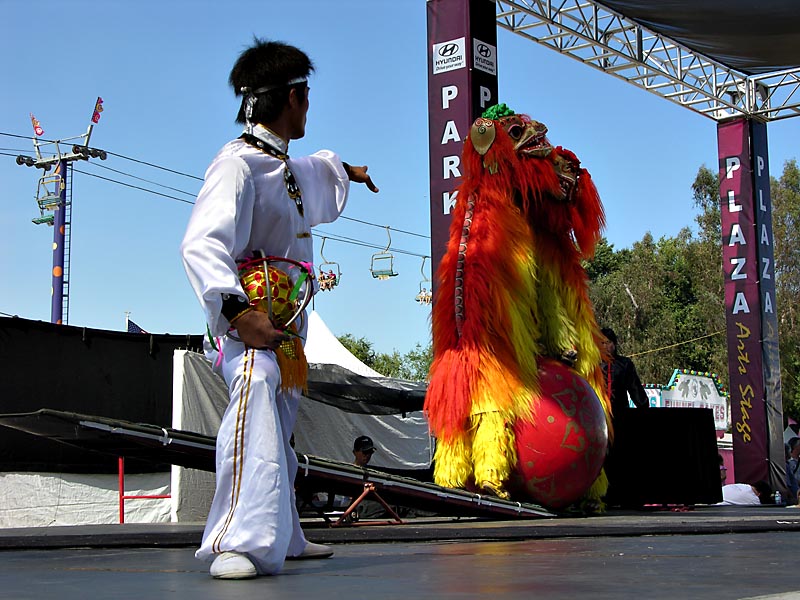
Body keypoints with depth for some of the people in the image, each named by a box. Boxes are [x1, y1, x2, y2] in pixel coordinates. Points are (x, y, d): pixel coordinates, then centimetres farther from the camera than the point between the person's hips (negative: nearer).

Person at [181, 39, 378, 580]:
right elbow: (201, 244, -28)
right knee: (256, 398, -33)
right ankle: (240, 541, -42)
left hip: (286, 327, 10)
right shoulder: (238, 164, -15)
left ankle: (282, 538, 32)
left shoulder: (283, 165, 17)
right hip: (252, 321, -10)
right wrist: (235, 310, -40)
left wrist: (344, 170, 62)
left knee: (279, 429, 18)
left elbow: (310, 172, 44)